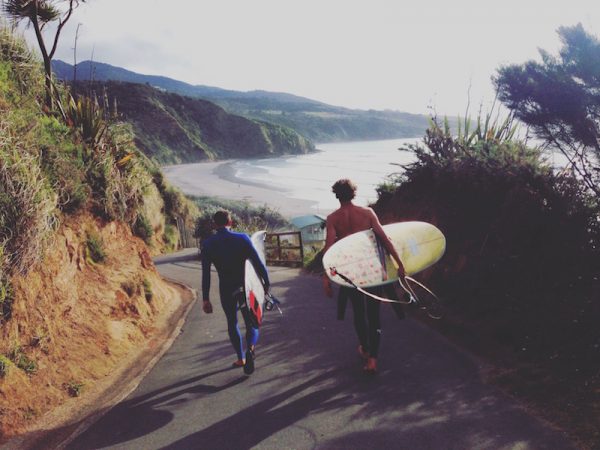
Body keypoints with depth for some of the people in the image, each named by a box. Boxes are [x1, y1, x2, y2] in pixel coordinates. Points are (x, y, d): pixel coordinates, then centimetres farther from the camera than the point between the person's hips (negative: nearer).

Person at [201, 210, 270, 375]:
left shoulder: (208, 244, -4)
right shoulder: (242, 238, -8)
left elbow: (205, 274, -5)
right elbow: (258, 263, -11)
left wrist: (205, 298, -2)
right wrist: (267, 283, 0)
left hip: (226, 290, 1)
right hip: (244, 287, -1)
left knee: (232, 323, 22)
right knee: (251, 323, 10)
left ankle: (241, 358, 27)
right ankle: (250, 348, -18)